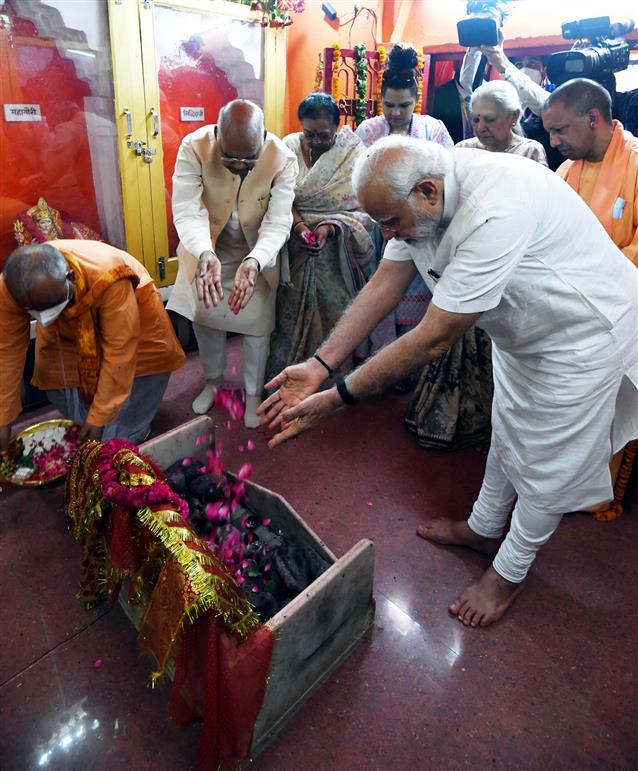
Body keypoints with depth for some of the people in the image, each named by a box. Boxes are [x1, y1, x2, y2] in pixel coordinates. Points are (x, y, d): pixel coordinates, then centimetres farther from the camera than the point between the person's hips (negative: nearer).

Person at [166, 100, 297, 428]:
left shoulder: (283, 159, -27)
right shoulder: (194, 147, -27)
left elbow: (278, 223, -30)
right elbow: (187, 210, -32)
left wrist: (254, 262, -49)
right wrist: (205, 254, -53)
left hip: (257, 255, -1)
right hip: (206, 251, 1)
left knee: (257, 326, 7)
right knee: (206, 317, 14)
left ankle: (253, 392, 31)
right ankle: (213, 380, 40)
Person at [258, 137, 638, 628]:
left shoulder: (495, 213, -40)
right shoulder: (422, 196, -13)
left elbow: (435, 338, -39)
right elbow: (384, 286, -11)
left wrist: (337, 398, -34)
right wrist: (319, 364, -18)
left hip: (584, 335, -8)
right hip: (521, 329, 9)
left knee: (546, 461, 6)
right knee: (507, 434, 22)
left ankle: (511, 570, 29)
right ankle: (484, 528, 44)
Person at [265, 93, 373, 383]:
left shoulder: (354, 154, -5)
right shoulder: (289, 146, 1)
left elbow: (365, 211, -8)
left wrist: (330, 226, -23)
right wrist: (300, 227, -22)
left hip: (337, 254, -1)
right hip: (296, 250, 2)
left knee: (334, 315, 5)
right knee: (291, 313, 7)